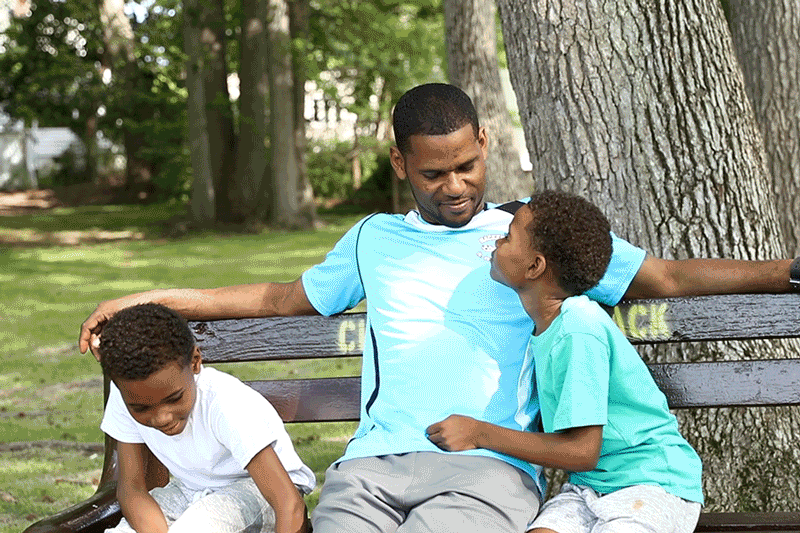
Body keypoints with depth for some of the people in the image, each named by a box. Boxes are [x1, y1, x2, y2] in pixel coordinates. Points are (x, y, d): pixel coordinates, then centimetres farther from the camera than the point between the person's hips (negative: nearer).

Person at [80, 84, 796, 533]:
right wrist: (145, 301, 35)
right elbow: (281, 298, 37)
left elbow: (665, 278, 20)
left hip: (489, 467, -2)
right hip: (373, 466, 2)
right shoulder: (374, 239, 27)